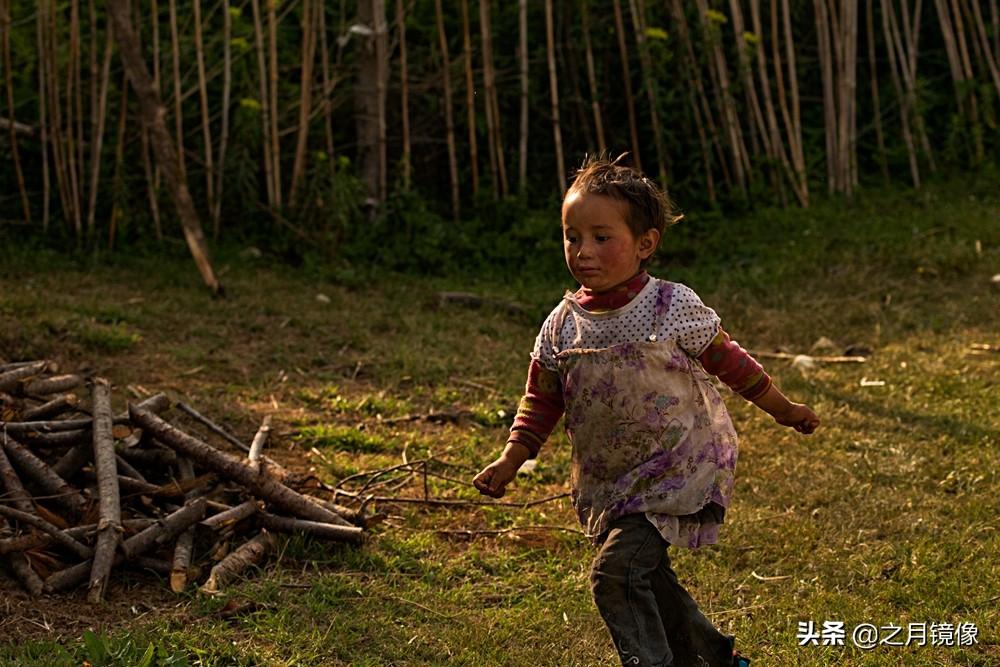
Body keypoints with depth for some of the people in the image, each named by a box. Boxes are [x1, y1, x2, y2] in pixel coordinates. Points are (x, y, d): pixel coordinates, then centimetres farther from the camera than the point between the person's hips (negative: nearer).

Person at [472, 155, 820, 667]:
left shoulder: (673, 307, -11)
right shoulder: (562, 325, -1)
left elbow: (723, 357, 2)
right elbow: (541, 399, 8)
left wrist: (781, 409, 11)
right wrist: (511, 460, -3)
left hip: (678, 467, -5)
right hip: (607, 481, 6)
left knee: (616, 572, -20)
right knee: (647, 582, 15)